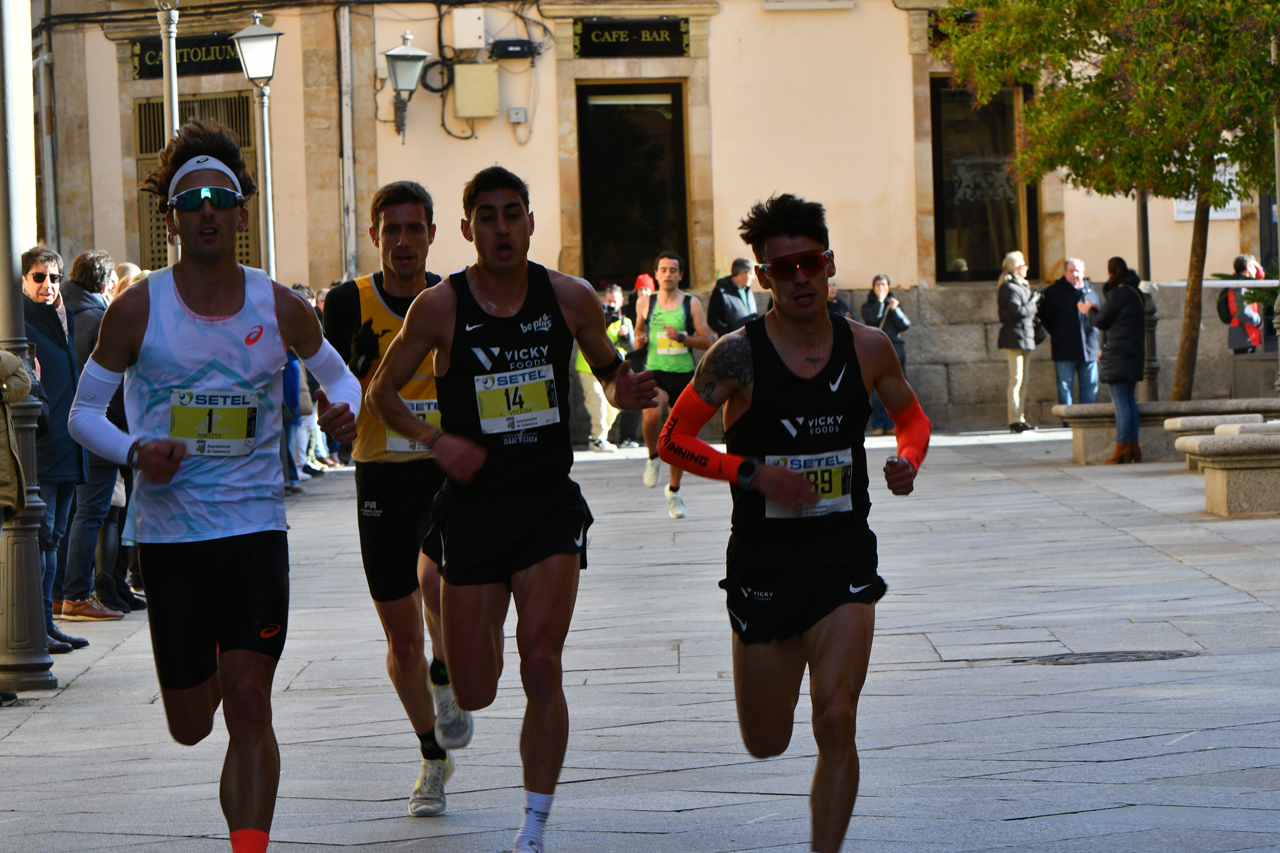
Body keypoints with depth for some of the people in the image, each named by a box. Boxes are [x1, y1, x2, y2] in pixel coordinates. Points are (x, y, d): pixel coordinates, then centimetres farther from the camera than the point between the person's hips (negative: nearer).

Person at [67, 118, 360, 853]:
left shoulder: (280, 308, -1)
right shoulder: (137, 310, -5)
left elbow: (338, 372, 17)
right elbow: (85, 411, 3)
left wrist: (346, 407, -7)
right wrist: (135, 450, -17)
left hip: (256, 525, 0)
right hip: (170, 534, 0)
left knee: (249, 705, -11)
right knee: (191, 726, 10)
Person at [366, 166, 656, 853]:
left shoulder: (570, 298, -2)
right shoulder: (440, 307, -7)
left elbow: (607, 368, 15)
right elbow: (381, 394, 3)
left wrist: (624, 390, -8)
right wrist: (436, 439, -13)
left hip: (550, 503, 0)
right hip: (473, 506, 0)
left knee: (541, 669, -13)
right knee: (475, 694, 3)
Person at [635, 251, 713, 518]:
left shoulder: (692, 303, 1)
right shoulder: (645, 304, 5)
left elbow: (707, 341, -1)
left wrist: (681, 337, -17)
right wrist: (639, 340, 0)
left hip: (684, 374, 1)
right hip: (655, 372, -1)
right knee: (652, 416, -31)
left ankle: (674, 491, 25)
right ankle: (653, 457, 1)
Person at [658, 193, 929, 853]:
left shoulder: (866, 347, -1)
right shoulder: (739, 354, -10)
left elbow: (911, 415, 16)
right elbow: (673, 439, -5)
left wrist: (908, 461, -6)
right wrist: (751, 472, -18)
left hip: (844, 557, 1)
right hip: (763, 559, -1)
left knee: (835, 722, -15)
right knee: (766, 744, 11)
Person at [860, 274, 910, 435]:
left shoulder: (895, 304, 16)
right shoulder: (868, 306, 11)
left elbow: (905, 325, 5)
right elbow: (872, 319, -10)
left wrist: (895, 309, -6)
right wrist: (880, 301, -5)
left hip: (894, 348, 1)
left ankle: (892, 425, -1)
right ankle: (878, 425, -5)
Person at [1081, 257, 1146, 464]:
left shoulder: (1117, 293, -13)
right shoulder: (1136, 293, 14)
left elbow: (1101, 322, -9)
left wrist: (1089, 311, 11)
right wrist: (1097, 311, 30)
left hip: (1118, 352, -8)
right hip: (1135, 352, 9)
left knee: (1120, 402, -7)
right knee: (1130, 400, 11)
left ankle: (1122, 447, -8)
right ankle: (1133, 446, 11)